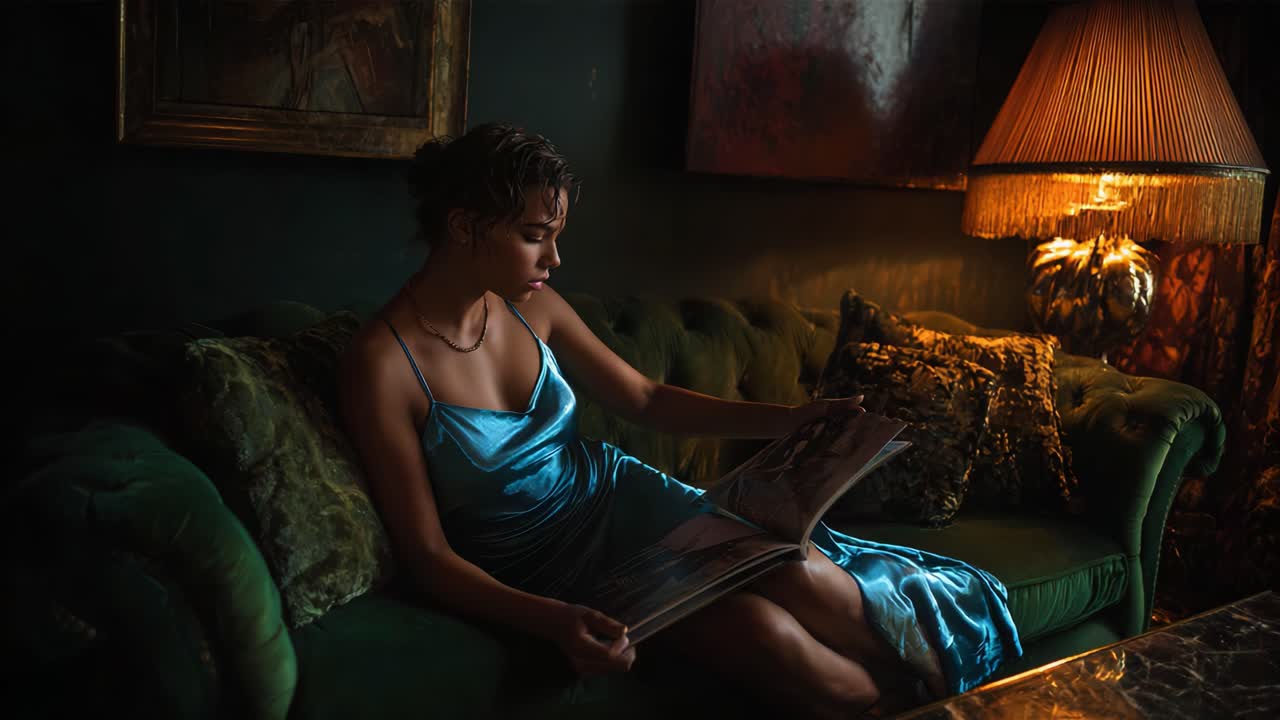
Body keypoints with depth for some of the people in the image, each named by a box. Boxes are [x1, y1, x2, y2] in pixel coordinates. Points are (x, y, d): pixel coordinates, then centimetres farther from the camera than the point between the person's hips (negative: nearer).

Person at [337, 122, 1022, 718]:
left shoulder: (533, 307, -2)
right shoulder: (381, 362, -19)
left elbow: (645, 399, 10)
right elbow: (428, 555, -17)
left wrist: (784, 418, 0)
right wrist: (554, 621, -33)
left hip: (617, 499, 5)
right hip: (540, 577, -4)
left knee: (795, 575, -22)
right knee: (759, 629, -26)